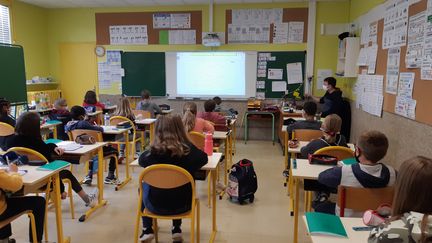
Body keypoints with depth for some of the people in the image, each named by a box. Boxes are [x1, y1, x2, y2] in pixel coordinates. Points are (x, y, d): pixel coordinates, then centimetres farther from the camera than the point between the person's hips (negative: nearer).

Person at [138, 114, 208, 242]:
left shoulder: (153, 152, -19)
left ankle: (147, 230, 32)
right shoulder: (189, 149, -17)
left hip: (156, 205, -1)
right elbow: (204, 158, 5)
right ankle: (177, 230, 36)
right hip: (182, 204, 1)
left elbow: (141, 159, 4)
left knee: (144, 186, 31)